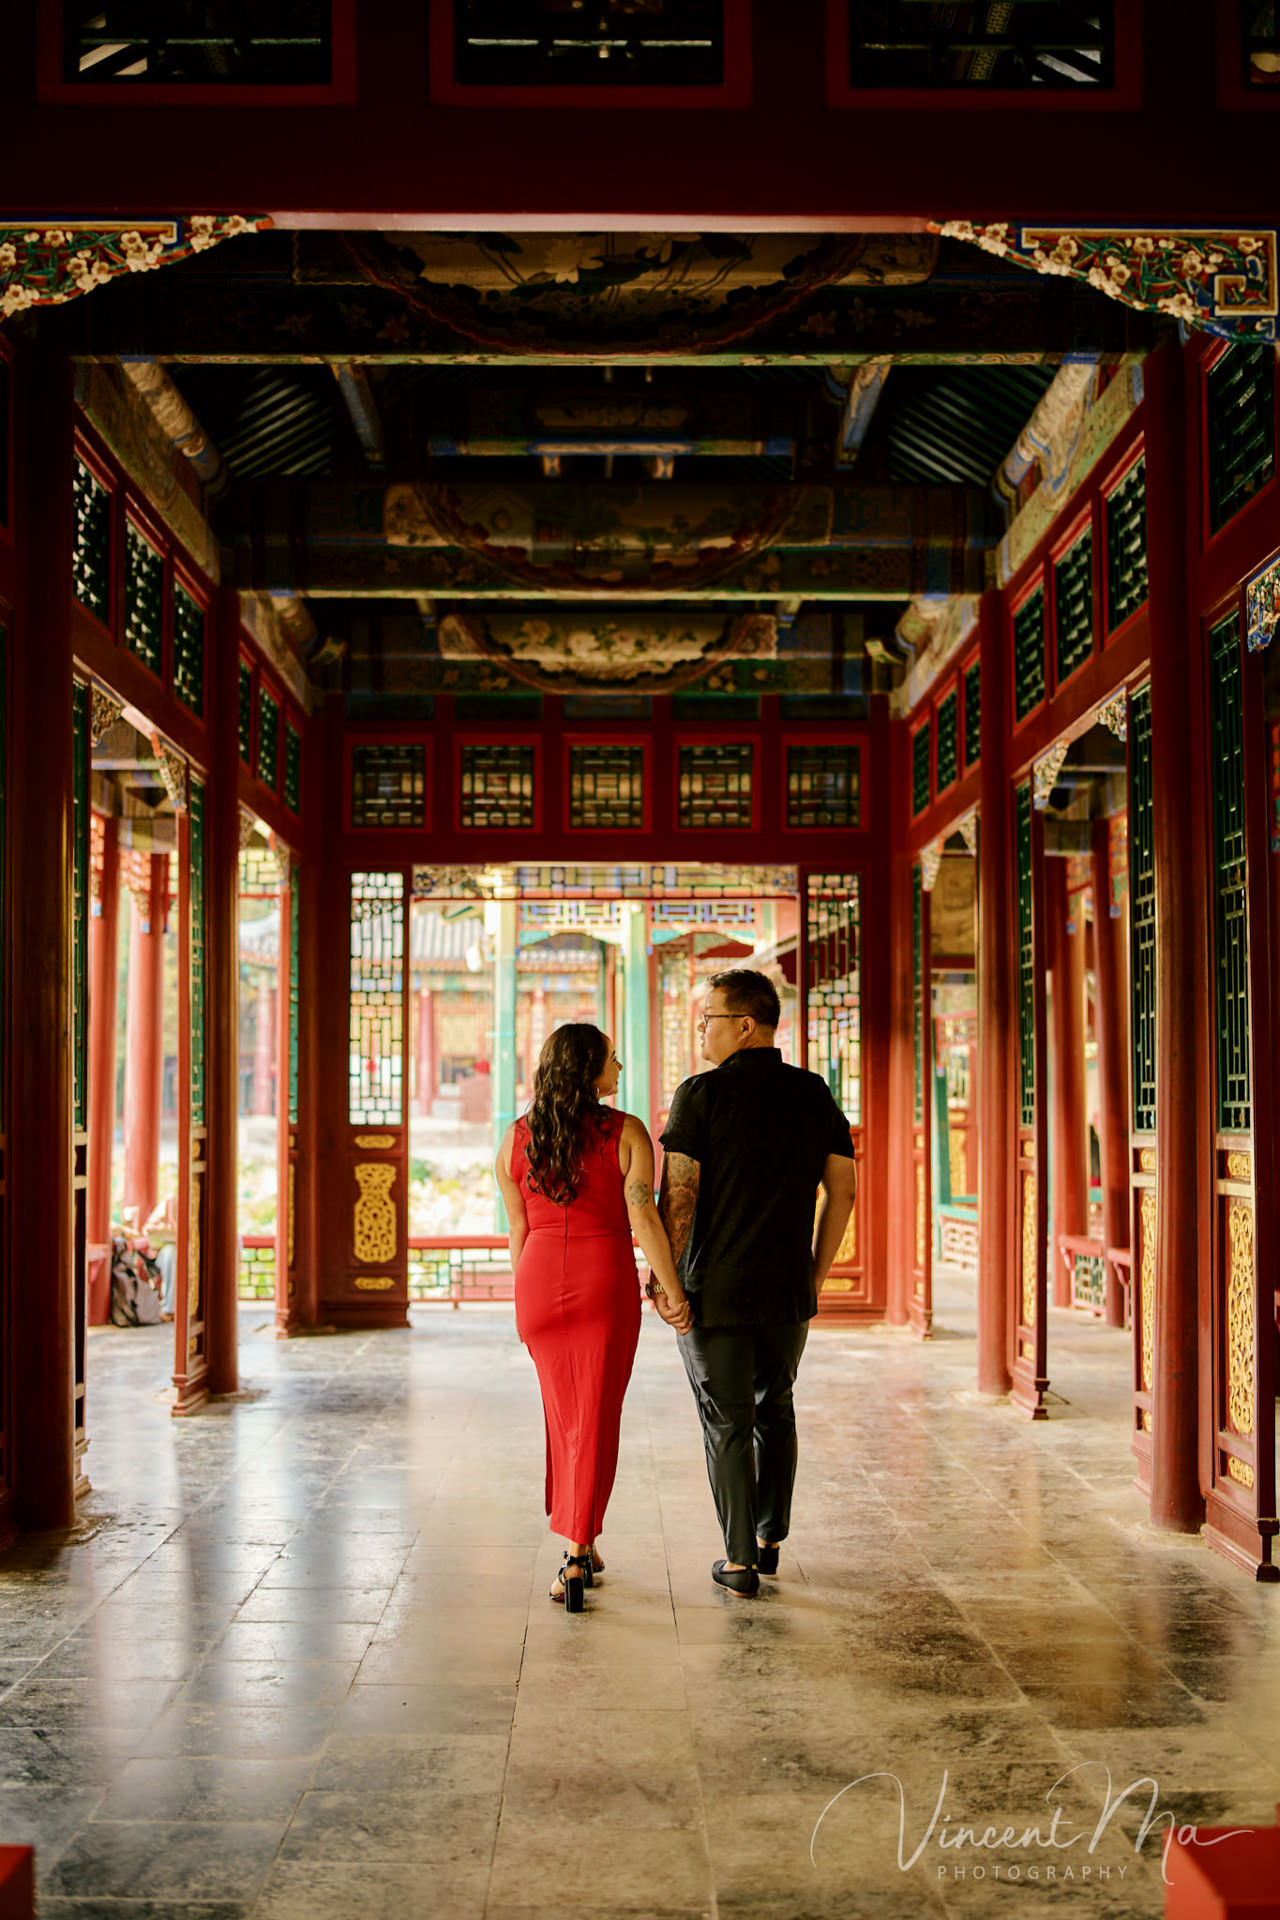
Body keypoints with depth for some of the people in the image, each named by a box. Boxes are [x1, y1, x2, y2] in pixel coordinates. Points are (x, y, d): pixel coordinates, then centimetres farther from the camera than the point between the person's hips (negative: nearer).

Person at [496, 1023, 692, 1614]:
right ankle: (577, 1552, -3)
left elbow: (517, 1230, 7)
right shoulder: (625, 1133, -7)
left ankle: (579, 1547, 26)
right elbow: (643, 1217, -15)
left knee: (564, 1417, 18)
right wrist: (671, 1289, -11)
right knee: (595, 1422, 4)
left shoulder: (516, 1139, 3)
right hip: (606, 1283, -3)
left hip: (540, 1283, 3)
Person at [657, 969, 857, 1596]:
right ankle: (771, 1538, 29)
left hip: (714, 1288, -4)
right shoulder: (815, 1094, 4)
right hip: (789, 1291, 4)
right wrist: (817, 1273, 12)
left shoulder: (703, 1093, -10)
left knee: (726, 1422, 6)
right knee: (775, 1409, 22)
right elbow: (842, 1189, 5)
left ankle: (740, 1560, 11)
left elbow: (678, 1196, -14)